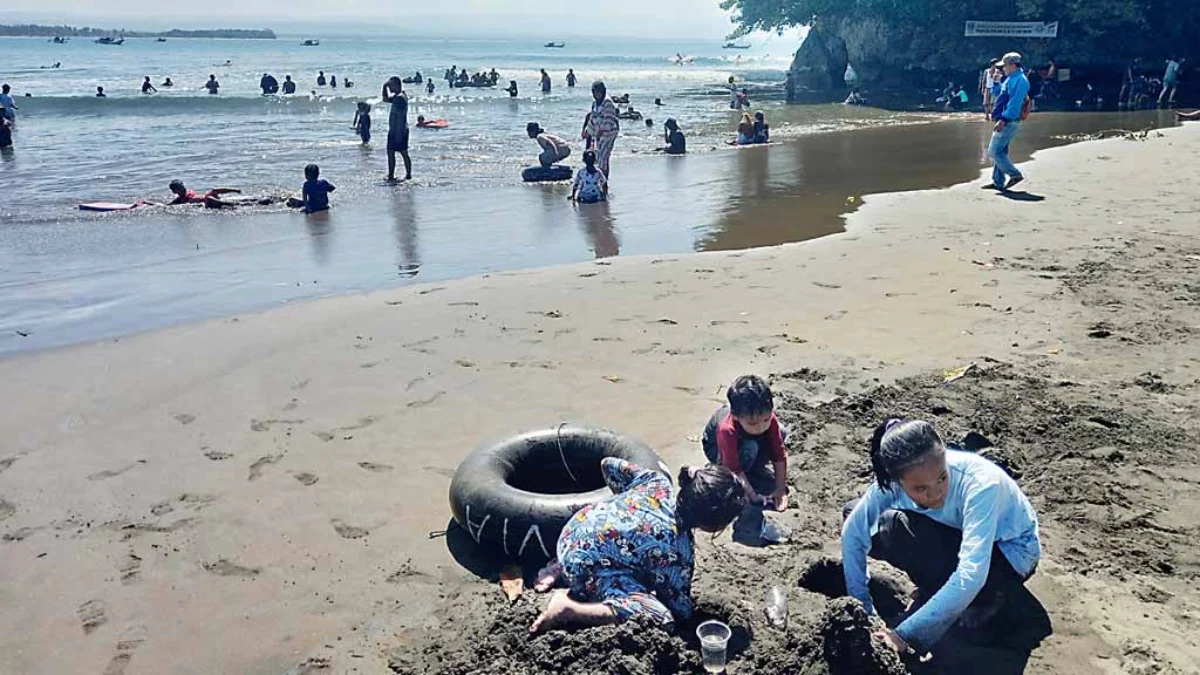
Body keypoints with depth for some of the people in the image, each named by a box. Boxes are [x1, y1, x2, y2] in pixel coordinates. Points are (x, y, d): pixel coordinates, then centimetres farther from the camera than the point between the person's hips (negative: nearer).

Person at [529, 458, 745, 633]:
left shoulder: (658, 482, -5)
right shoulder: (679, 549, -21)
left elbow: (608, 464, 10)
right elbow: (681, 610, -10)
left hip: (572, 532, 9)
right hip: (586, 567, -9)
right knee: (660, 619, -20)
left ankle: (562, 570, 24)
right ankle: (569, 608, -15)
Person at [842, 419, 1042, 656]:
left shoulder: (980, 484, -38)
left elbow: (970, 576, -44)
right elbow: (853, 532, -16)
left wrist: (906, 635, -45)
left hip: (1009, 551, -5)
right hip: (957, 535, 5)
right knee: (854, 513, -13)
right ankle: (937, 595, 2)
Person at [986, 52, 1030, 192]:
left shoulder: (1019, 80, -16)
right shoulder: (1011, 79, 17)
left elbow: (1015, 103, -24)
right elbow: (999, 93, 29)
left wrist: (1003, 119, -28)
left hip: (1009, 123, -11)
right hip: (1005, 122, 11)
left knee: (994, 151, -11)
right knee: (999, 151, 13)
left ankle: (1015, 174, -6)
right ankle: (998, 182, 18)